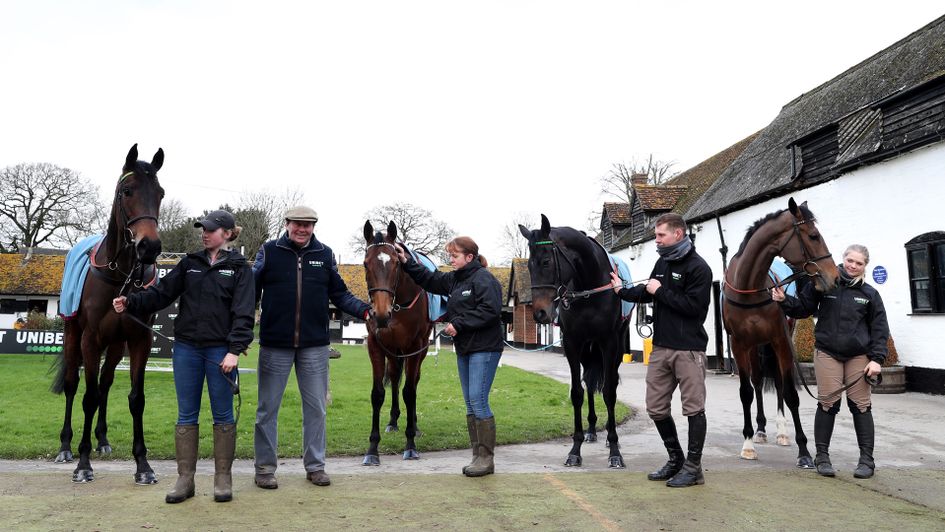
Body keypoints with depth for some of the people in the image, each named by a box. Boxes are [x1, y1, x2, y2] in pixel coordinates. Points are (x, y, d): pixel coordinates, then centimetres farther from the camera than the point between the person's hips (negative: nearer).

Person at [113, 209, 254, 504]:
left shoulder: (239, 268, -1)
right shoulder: (190, 263, 11)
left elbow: (243, 313, -8)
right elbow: (161, 293, 7)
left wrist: (234, 350, -16)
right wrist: (130, 302, -10)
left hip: (220, 350, -4)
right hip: (186, 348, 4)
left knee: (222, 414, 4)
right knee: (186, 415, 7)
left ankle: (223, 478, 15)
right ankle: (185, 479, 16)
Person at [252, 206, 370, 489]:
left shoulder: (325, 254, 4)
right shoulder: (269, 251, -2)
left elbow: (339, 294, 7)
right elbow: (252, 289, -4)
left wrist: (364, 310, -8)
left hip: (314, 345, 2)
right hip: (275, 344, -2)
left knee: (316, 408, 10)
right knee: (268, 408, 9)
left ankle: (315, 465, 25)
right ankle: (265, 467, 24)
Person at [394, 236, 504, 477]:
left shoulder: (483, 279, -13)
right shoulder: (453, 279, 14)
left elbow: (489, 311, -23)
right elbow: (429, 279, 19)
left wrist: (458, 324, -19)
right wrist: (407, 263, 8)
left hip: (484, 348, -9)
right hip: (464, 348, 9)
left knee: (478, 400, -9)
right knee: (470, 403, 11)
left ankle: (487, 458, 0)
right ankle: (477, 456, 18)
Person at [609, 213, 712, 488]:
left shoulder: (698, 267, -12)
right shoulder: (662, 262, 12)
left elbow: (693, 305, -21)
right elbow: (647, 292, 22)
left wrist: (660, 292, -14)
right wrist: (621, 290, 10)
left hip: (688, 349, -8)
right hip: (660, 347, 8)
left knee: (693, 408, 3)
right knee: (656, 408, 12)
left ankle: (693, 467, 14)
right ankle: (675, 459, 28)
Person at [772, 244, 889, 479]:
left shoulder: (870, 294, 4)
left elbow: (879, 329, 5)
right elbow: (802, 308, 6)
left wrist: (877, 359, -3)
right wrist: (784, 301, -12)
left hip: (858, 356, 1)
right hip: (827, 353, -1)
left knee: (861, 405, 4)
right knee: (828, 404, 0)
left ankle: (867, 459, 14)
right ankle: (822, 456, 12)